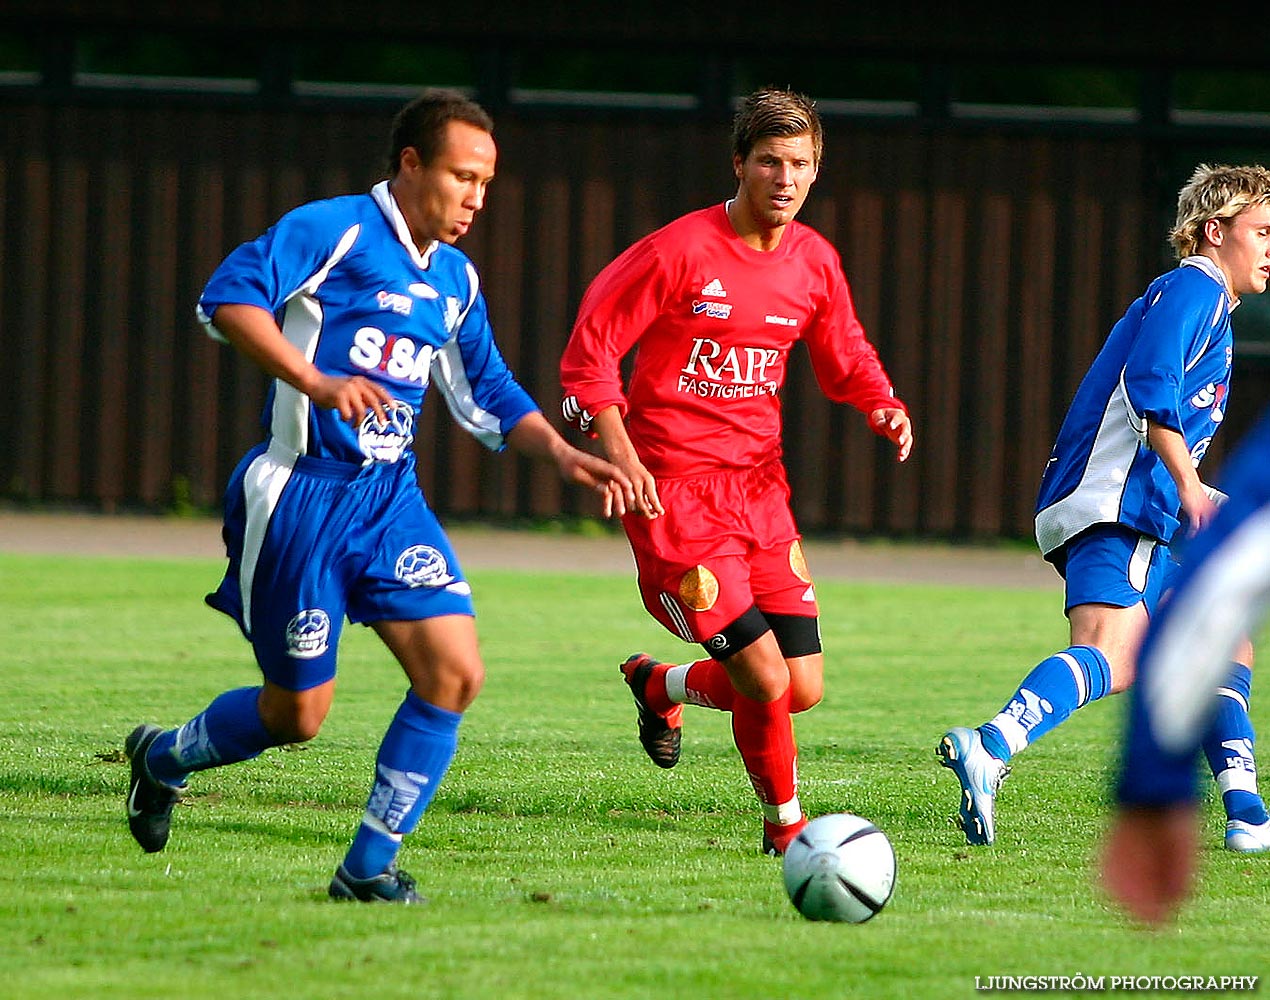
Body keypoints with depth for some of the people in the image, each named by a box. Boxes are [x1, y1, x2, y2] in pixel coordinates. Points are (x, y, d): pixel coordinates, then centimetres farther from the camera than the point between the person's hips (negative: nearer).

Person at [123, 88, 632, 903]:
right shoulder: (334, 231, -10)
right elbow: (229, 295, -22)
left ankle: (370, 866, 0)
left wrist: (564, 455, 5)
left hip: (390, 496, 7)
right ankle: (164, 757, 33)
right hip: (303, 492, -7)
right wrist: (318, 384, -32)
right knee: (298, 713, 2)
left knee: (456, 673, -11)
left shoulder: (455, 278, 14)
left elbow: (489, 398, 22)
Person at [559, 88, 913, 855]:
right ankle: (785, 821, 13)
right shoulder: (680, 251, -13)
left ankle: (661, 686, 31)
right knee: (765, 679, -14)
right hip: (675, 495, -6)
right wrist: (619, 452, -17)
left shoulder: (815, 261, 5)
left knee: (804, 689, 2)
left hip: (758, 488, 6)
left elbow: (844, 356, 21)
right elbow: (591, 345, -8)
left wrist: (883, 405, 0)